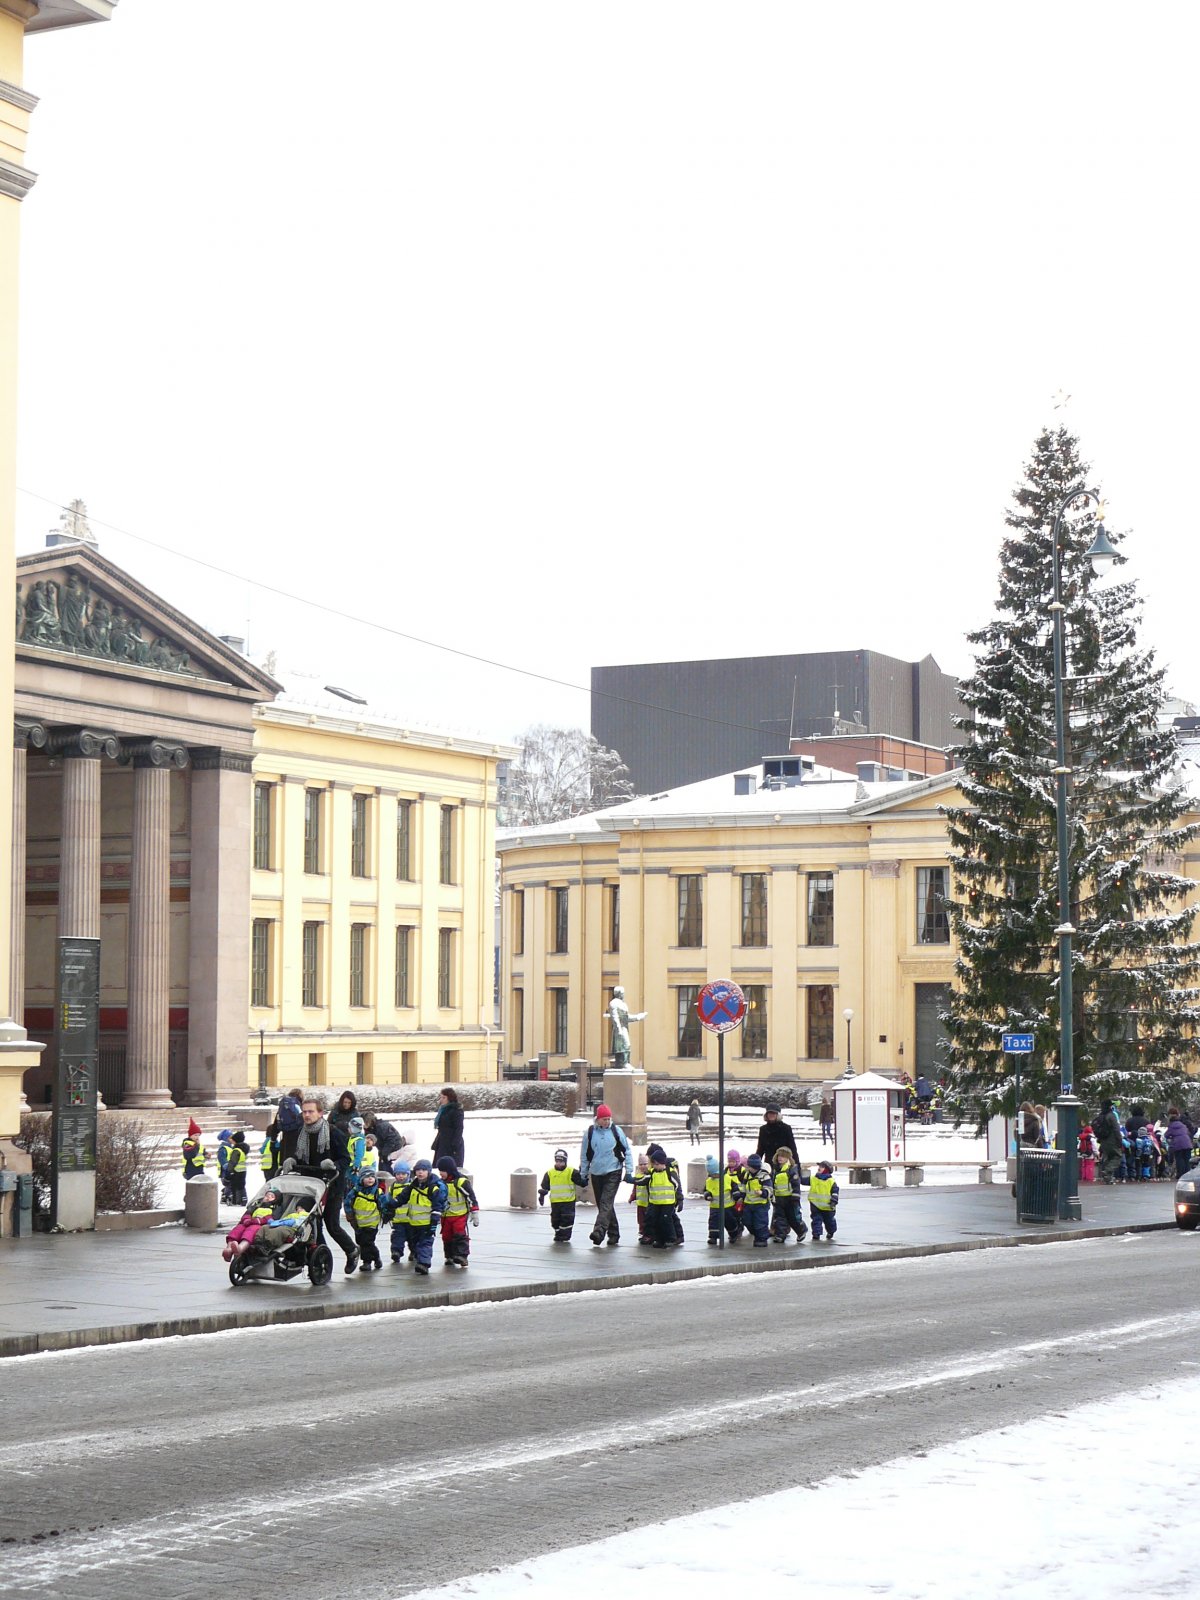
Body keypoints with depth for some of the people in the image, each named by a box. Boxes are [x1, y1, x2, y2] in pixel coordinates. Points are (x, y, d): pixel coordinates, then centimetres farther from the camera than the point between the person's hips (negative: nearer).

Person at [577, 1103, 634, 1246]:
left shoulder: (616, 1130, -1)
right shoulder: (590, 1132, 1)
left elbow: (627, 1151, 5)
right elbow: (584, 1155, 10)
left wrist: (629, 1172, 1)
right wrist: (583, 1175, 11)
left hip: (613, 1173, -3)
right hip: (596, 1174, 3)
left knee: (606, 1203, -16)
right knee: (602, 1205, 6)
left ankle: (599, 1231, -26)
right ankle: (613, 1234, 15)